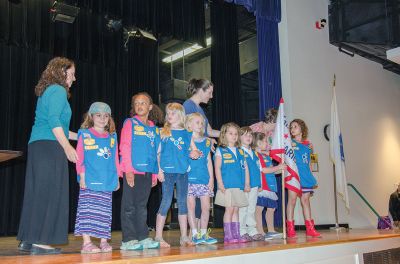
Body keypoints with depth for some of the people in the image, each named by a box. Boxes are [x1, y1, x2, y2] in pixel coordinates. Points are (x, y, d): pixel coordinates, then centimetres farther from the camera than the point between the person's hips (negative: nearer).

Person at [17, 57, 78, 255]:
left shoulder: (47, 91, 25)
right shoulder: (58, 90, -4)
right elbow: (54, 121, -17)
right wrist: (67, 147, -19)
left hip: (37, 146, 10)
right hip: (49, 147, -9)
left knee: (36, 194, 10)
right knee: (49, 193, -7)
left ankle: (27, 240, 14)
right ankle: (40, 242, -5)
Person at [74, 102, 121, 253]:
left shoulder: (112, 136, 12)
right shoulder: (84, 134, 2)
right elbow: (80, 157, -2)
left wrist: (117, 177, 11)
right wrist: (82, 176, -9)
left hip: (107, 181, 4)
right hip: (89, 180, -3)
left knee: (104, 212, 8)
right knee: (88, 211, -3)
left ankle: (104, 241, 14)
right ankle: (86, 243, 1)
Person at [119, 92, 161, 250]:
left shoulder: (153, 128, 14)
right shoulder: (130, 123, 0)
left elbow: (155, 152, 14)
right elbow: (125, 147, -7)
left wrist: (155, 174, 10)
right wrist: (128, 170, -15)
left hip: (147, 172, 5)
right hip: (132, 172, -5)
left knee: (142, 206, 12)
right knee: (129, 206, 0)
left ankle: (143, 237, 18)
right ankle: (128, 240, 6)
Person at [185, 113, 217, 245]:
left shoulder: (206, 141, 12)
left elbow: (209, 161, 13)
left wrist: (211, 178, 8)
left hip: (204, 179, 4)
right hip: (189, 178, -4)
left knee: (206, 207, 3)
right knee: (191, 206, 0)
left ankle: (204, 233, 14)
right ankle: (195, 234, 8)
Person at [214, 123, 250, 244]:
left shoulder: (240, 151, 15)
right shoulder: (220, 150, 0)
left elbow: (245, 168, 16)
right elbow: (217, 168, -5)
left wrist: (247, 184, 10)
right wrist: (220, 184, -13)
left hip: (239, 186, 5)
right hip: (227, 186, -5)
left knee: (236, 210, 9)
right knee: (229, 209, -4)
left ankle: (236, 235, 14)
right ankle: (228, 236, 3)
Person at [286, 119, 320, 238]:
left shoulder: (308, 144, 13)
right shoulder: (290, 143, 2)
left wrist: (312, 178, 20)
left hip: (306, 176, 4)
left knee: (306, 200, 8)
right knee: (292, 199, -5)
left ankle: (310, 228, 11)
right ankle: (290, 228, -1)